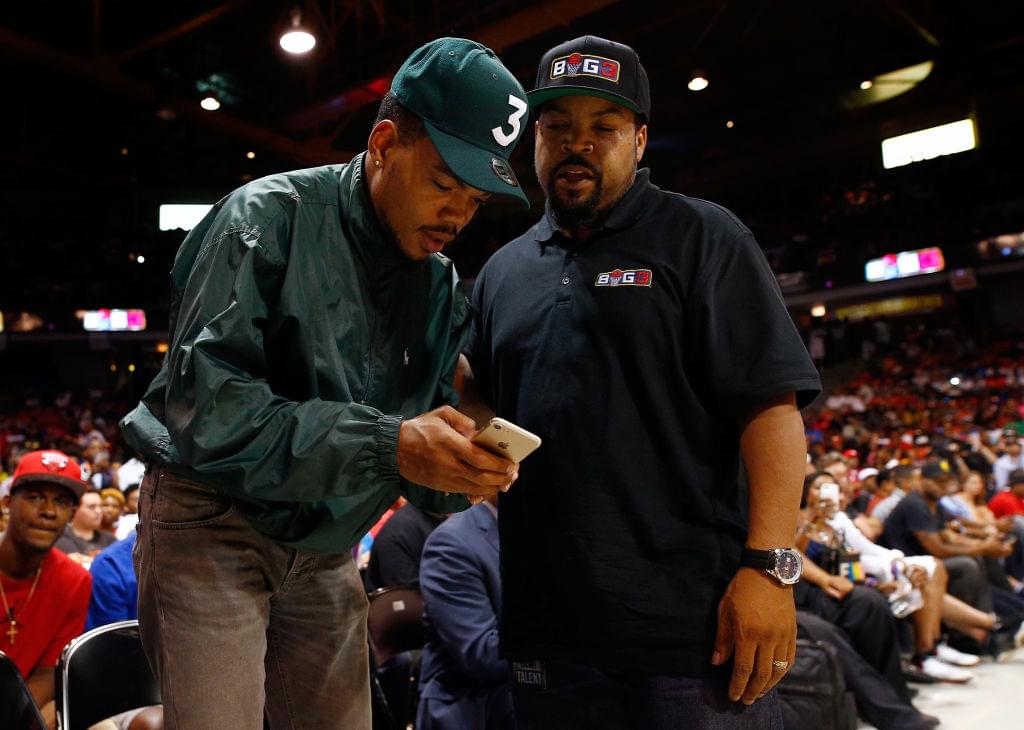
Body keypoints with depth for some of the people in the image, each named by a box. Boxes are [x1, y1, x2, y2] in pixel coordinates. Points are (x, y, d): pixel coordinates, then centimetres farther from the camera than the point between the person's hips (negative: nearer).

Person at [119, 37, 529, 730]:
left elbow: (422, 471, 4)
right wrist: (386, 444, -32)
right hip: (212, 524, -5)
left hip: (327, 551, 6)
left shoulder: (444, 288, 2)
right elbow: (204, 414, -25)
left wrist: (463, 470, -19)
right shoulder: (270, 217, -15)